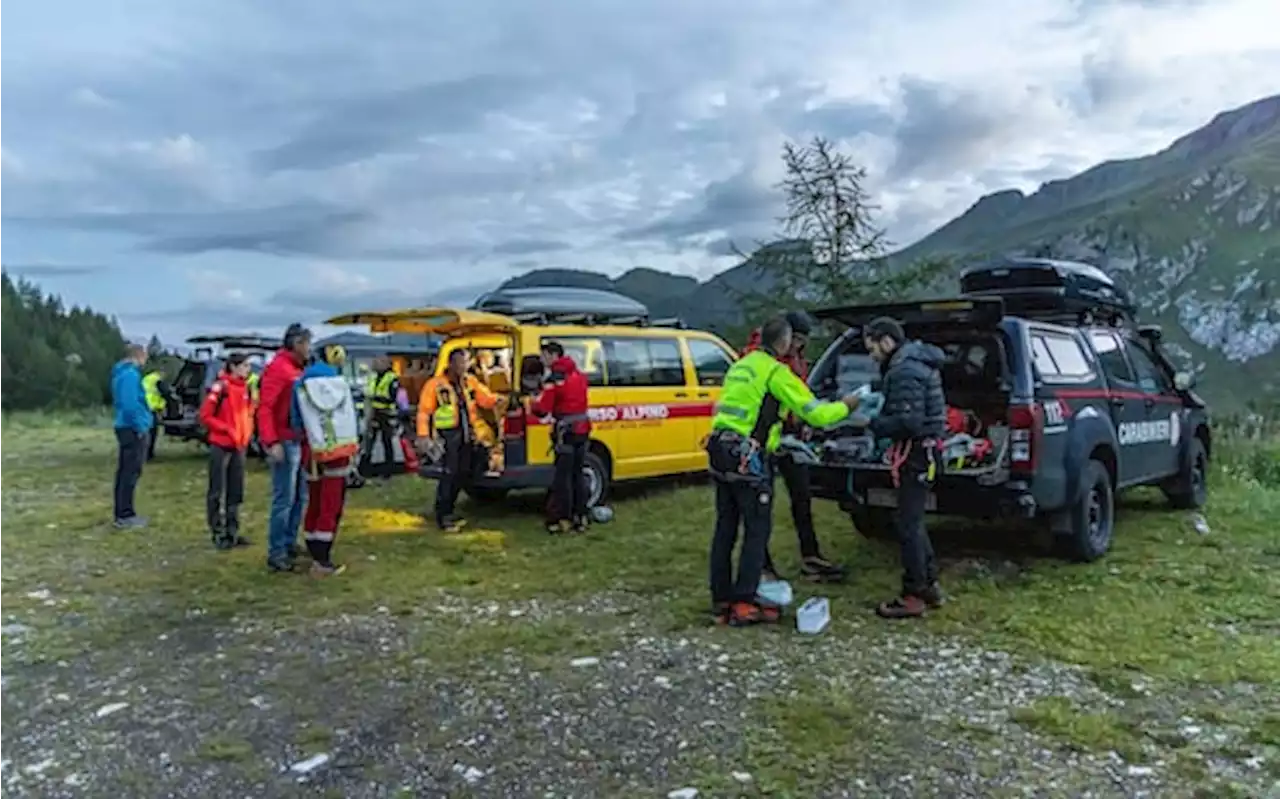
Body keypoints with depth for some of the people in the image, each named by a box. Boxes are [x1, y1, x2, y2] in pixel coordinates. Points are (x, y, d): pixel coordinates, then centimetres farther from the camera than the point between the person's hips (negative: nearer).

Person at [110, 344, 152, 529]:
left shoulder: (122, 373, 16)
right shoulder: (131, 374, -16)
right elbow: (131, 404, -24)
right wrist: (141, 427, -18)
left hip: (126, 427, 10)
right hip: (133, 429, -10)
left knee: (124, 472, 15)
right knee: (131, 473, -5)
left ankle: (120, 512, 23)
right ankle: (125, 516, -2)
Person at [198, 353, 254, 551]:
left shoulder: (245, 388, 9)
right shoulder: (221, 387, -11)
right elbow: (205, 416, -11)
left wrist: (247, 434, 7)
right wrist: (227, 429, -17)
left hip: (239, 446, 7)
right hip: (221, 446, -7)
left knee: (236, 492, 11)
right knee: (217, 493, 1)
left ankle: (232, 532, 20)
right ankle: (218, 534, 8)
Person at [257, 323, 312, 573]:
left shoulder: (297, 369, 16)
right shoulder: (278, 368, -11)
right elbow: (264, 407, -18)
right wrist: (271, 442, -24)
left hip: (300, 442, 9)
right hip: (285, 443, -9)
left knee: (300, 497, 15)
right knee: (284, 500, -5)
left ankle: (290, 543, 25)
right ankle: (276, 554, 1)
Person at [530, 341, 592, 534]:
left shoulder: (555, 378, -13)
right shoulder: (578, 375, 11)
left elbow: (542, 409, -14)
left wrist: (533, 405, 6)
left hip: (566, 431, -7)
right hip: (582, 429, 7)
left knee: (563, 476, 0)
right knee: (578, 474, 15)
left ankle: (562, 519, 4)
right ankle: (580, 518, 20)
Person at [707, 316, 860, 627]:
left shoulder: (740, 366, 18)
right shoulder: (776, 372, -8)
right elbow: (814, 413, -9)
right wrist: (845, 406, 9)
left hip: (721, 452, 8)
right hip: (748, 458, -8)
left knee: (725, 528, 12)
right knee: (757, 530, 0)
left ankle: (721, 600, 18)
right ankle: (744, 604, 0)